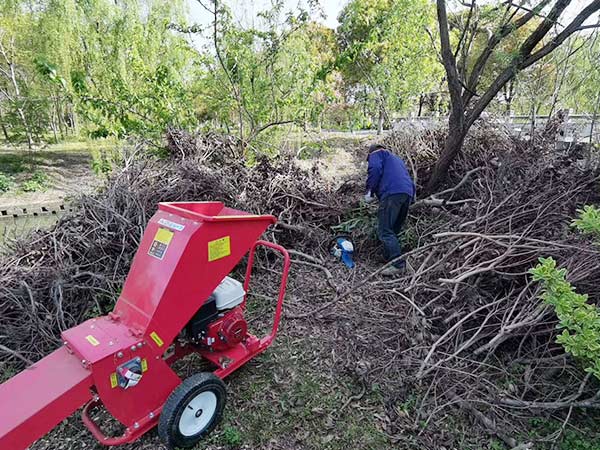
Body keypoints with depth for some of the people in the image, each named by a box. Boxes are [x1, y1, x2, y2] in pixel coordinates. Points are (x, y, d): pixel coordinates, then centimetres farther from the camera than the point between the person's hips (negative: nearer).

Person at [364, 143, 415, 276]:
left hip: (392, 193, -8)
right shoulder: (397, 159, 38)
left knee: (384, 231, -12)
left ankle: (398, 264, -20)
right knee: (393, 231, 14)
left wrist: (369, 191, -2)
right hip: (408, 194, 8)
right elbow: (407, 178, 32)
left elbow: (375, 169, -6)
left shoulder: (376, 154, 15)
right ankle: (390, 259, 15)